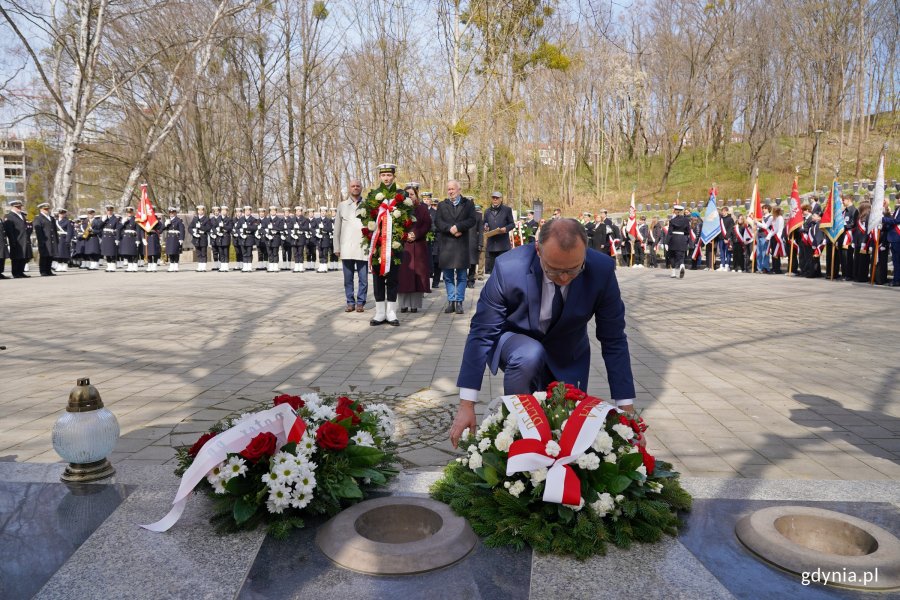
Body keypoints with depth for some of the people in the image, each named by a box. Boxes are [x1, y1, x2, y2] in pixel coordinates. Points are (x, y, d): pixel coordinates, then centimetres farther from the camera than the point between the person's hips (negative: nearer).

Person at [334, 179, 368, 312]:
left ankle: (360, 303, 9)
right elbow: (337, 227, 12)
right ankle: (350, 302, 14)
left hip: (363, 247, -2)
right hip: (347, 247, 2)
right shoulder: (342, 205, 11)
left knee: (363, 278, 0)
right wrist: (337, 247, 7)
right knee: (348, 278, 5)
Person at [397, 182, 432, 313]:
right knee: (403, 275, -4)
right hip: (402, 246, 0)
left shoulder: (422, 208, 9)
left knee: (417, 275, -3)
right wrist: (404, 235, -11)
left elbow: (427, 225, 2)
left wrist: (416, 234, -11)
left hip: (418, 246, 0)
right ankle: (404, 304, 0)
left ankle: (415, 304, 0)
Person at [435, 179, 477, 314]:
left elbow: (472, 220, -3)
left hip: (462, 244, -1)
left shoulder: (468, 204, 9)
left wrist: (458, 227, -15)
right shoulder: (442, 205, 13)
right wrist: (450, 229, -13)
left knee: (461, 275, 1)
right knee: (448, 275, 3)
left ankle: (459, 302, 6)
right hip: (446, 244, 2)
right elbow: (437, 222, 1)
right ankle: (451, 301, 10)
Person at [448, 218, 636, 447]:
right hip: (516, 343, -2)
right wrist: (466, 405, -22)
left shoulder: (602, 270, -25)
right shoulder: (508, 268, -30)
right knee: (529, 355, -36)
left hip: (568, 358, 3)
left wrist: (626, 408, -16)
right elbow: (482, 333, -22)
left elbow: (614, 340, -16)